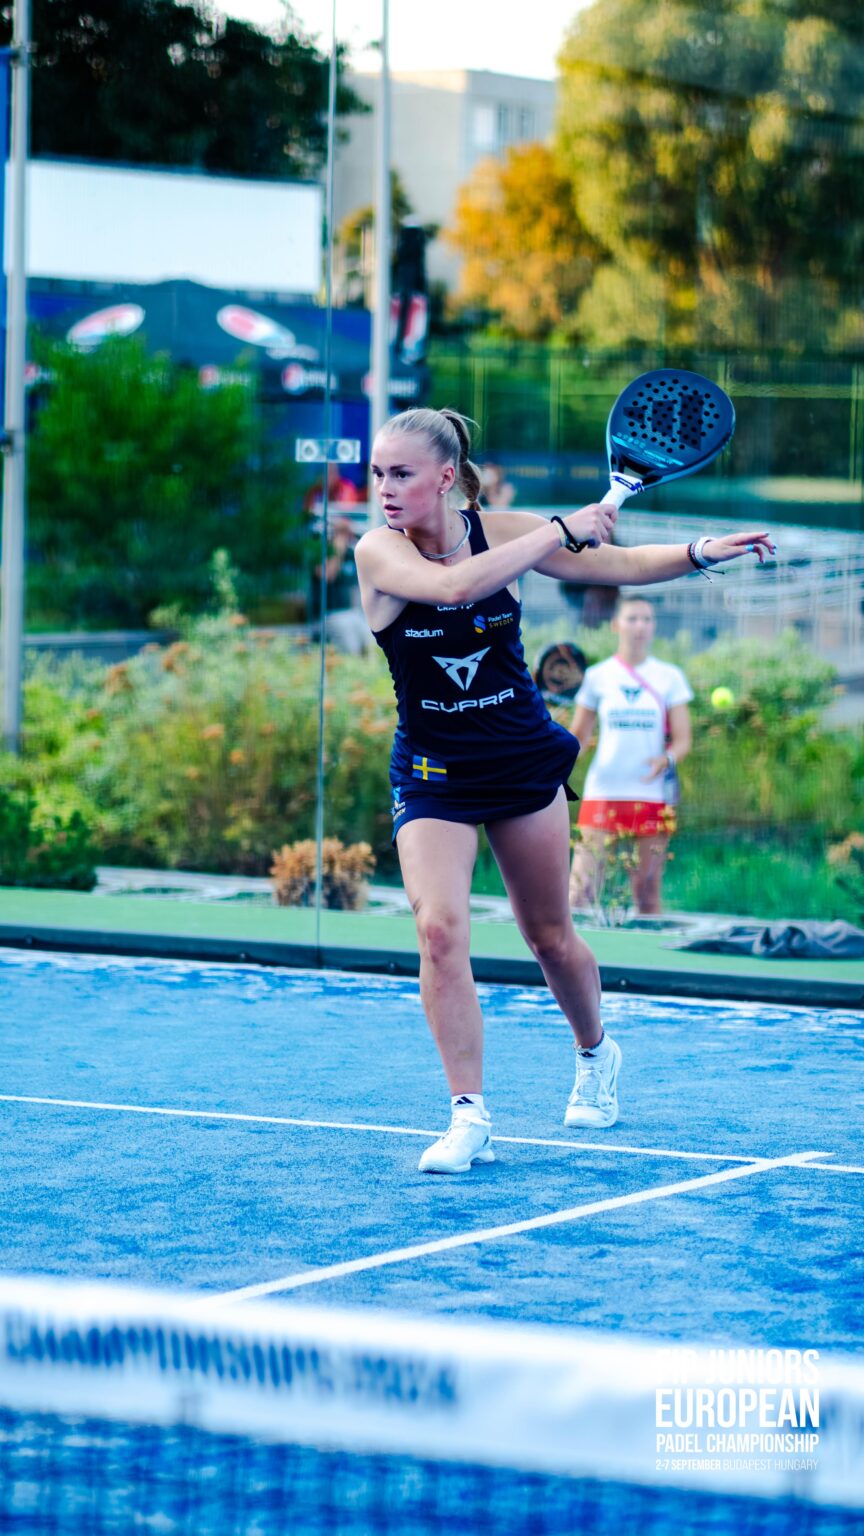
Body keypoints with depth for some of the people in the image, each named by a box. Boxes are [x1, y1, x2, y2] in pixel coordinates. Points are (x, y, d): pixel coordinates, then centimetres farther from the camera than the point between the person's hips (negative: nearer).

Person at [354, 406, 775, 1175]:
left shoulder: (500, 530, -8)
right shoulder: (379, 550, -16)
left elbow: (619, 563, -1)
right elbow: (452, 583, -36)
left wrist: (703, 552, -17)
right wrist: (561, 531, -31)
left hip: (524, 761, 2)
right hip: (433, 773, -2)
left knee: (550, 936, 12)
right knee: (439, 929, -21)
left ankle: (596, 1053, 42)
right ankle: (470, 1118, -15)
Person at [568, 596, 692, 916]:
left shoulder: (670, 677, 5)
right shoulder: (597, 676, 6)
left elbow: (682, 739, 3)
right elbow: (578, 736, 11)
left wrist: (667, 759, -19)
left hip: (653, 792, 0)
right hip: (603, 791, 0)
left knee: (647, 894, 1)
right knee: (580, 890, -11)